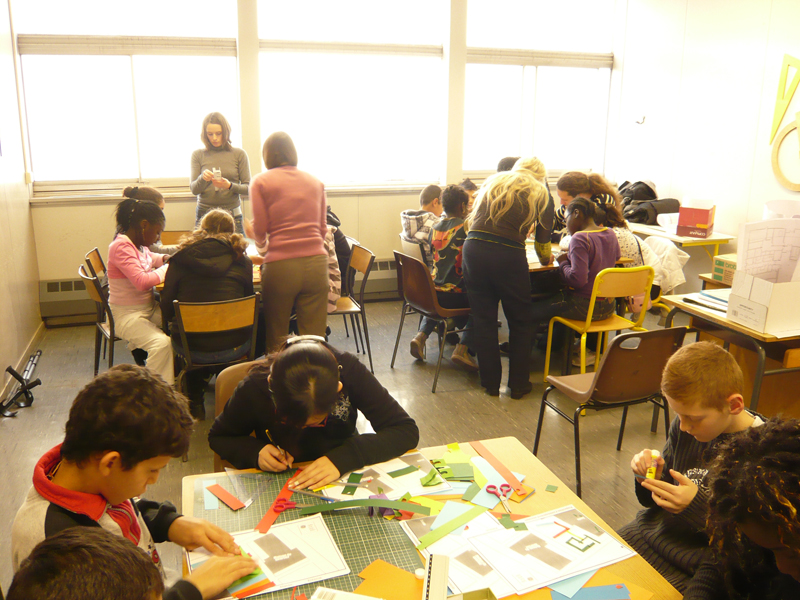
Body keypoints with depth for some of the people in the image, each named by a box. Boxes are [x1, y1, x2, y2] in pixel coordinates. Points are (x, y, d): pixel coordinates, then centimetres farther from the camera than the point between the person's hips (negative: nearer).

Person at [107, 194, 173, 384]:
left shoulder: (139, 244, 9)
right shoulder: (121, 247, -19)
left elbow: (148, 258, 35)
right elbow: (143, 281, -31)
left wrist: (163, 258, 12)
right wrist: (166, 269, -14)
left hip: (149, 308, 9)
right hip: (127, 315, -9)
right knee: (162, 343, -32)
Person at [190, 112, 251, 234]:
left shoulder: (239, 154, 5)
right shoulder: (198, 155, 8)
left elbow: (248, 188, 3)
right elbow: (193, 189, 4)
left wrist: (230, 186, -16)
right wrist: (202, 178, -16)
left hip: (233, 214, -1)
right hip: (204, 214, 1)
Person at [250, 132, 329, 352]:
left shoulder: (260, 182, 5)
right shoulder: (315, 182, 16)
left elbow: (260, 228, -1)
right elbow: (322, 227, 16)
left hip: (280, 265, -3)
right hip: (316, 262, 3)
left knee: (276, 338, 10)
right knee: (314, 338, 4)